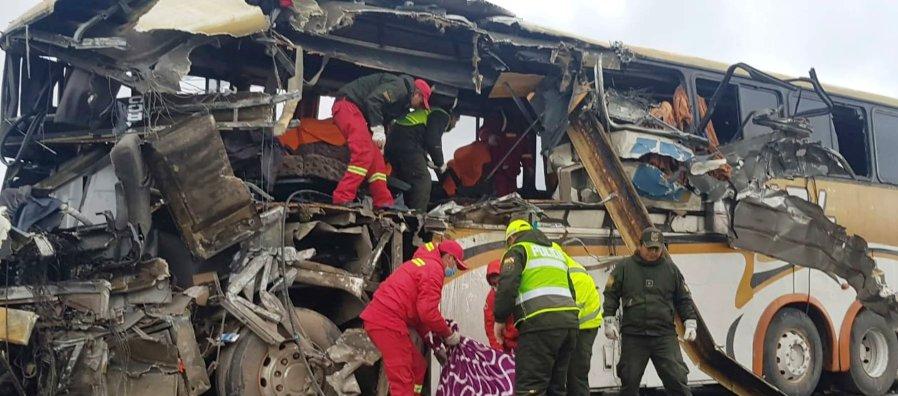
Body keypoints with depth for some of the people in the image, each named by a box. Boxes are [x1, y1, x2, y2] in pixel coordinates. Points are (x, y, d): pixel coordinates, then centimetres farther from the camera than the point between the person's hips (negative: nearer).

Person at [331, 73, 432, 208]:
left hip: (357, 111, 11)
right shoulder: (400, 87, -10)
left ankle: (383, 202, 7)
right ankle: (342, 199, -25)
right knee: (364, 152, -22)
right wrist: (378, 130, -21)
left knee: (376, 156, 7)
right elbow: (373, 99, -22)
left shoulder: (402, 102, 21)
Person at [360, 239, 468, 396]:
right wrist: (449, 334, -2)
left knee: (418, 366, 17)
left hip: (378, 316, 10)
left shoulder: (423, 263, 24)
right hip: (388, 321, -10)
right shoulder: (435, 268, -8)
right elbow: (428, 312, -15)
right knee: (402, 380, -8)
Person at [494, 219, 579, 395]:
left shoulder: (518, 250, 7)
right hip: (569, 319, 8)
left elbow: (507, 286, -10)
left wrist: (500, 319, -1)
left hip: (540, 322, -7)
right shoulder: (556, 252, 30)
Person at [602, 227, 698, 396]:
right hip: (633, 336, 0)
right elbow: (611, 294, 8)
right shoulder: (624, 266, 4)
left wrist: (690, 323, 6)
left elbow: (684, 299, 15)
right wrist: (610, 320, 0)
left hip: (665, 336, 0)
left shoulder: (671, 269, 9)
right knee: (630, 381, 6)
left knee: (677, 379, -5)